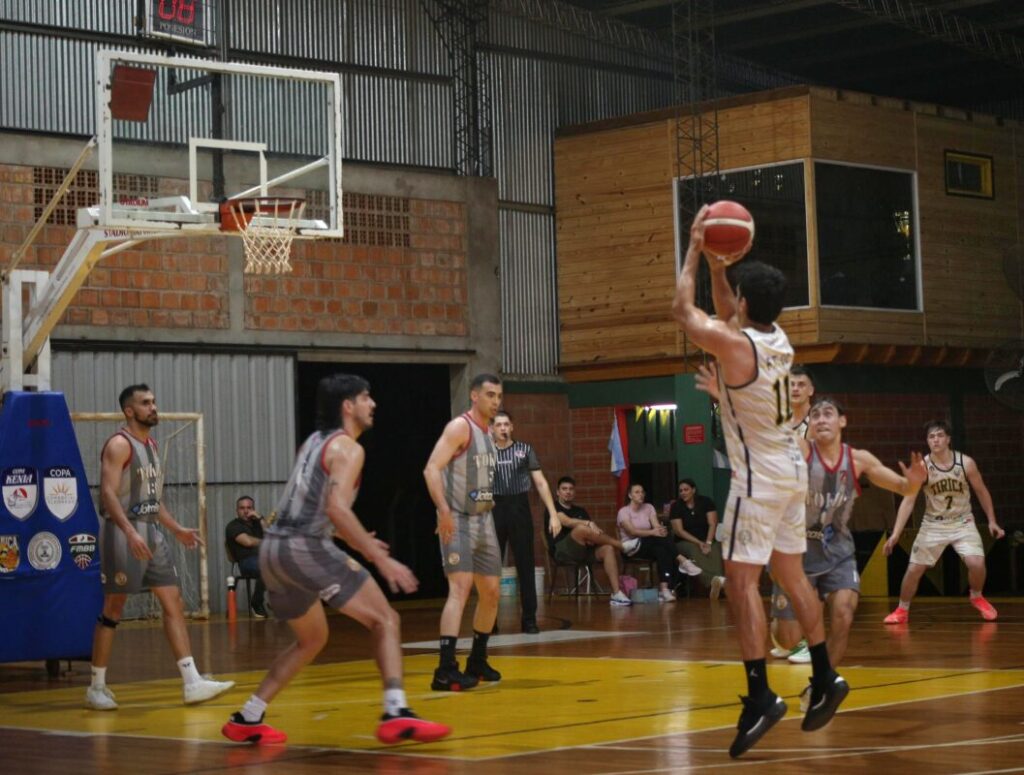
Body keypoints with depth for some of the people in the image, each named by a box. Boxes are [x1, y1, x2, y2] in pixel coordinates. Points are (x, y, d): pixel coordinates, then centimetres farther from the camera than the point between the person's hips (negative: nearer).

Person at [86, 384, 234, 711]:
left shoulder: (151, 444, 16)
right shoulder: (119, 444, -12)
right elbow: (108, 493, -22)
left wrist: (176, 529, 21)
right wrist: (130, 533, -33)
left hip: (151, 532, 9)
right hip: (123, 533, -9)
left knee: (173, 604, 2)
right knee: (113, 610, -2)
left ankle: (192, 683, 0)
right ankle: (97, 687, 8)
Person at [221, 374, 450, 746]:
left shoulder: (314, 441, 21)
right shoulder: (347, 448, -6)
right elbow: (337, 508, -21)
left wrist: (358, 542, 33)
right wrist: (381, 559, -22)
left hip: (273, 549, 9)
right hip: (306, 548, -9)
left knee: (312, 639, 26)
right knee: (385, 621, -5)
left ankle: (246, 720, 24)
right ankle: (396, 715, -21)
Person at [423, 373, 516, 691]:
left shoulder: (487, 433, 15)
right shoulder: (460, 427, -12)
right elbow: (431, 469, -21)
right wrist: (444, 511, -30)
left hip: (484, 521, 9)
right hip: (458, 521, -9)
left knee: (491, 592, 13)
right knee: (460, 588, -19)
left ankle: (477, 661, 28)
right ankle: (445, 670, -23)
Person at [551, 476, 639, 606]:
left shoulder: (580, 511, 24)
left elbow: (595, 530, 14)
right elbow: (566, 521, -16)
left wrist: (593, 538, -11)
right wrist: (589, 524, -29)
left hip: (583, 551, 6)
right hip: (562, 552, -6)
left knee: (608, 549, -23)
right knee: (581, 528, -32)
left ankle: (617, 593, -35)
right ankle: (622, 546, -18)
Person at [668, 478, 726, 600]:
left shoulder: (706, 502, 7)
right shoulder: (676, 507, 4)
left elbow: (712, 524, -1)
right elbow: (679, 531, -4)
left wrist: (708, 543, -18)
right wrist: (699, 543, -15)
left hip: (707, 539, 1)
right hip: (685, 542, -1)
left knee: (716, 552, -36)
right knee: (695, 552, -39)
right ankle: (713, 581, -62)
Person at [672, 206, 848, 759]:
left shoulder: (733, 344, -18)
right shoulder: (777, 339, 5)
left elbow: (683, 309, -3)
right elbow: (726, 312, 26)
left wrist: (694, 249, 5)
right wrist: (717, 261, 19)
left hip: (759, 477, -8)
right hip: (791, 469, 8)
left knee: (740, 580, -9)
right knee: (791, 575, 16)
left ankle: (760, 696, -15)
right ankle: (824, 678, 21)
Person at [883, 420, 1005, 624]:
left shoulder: (966, 463, -14)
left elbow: (981, 492, 2)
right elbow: (908, 501, -14)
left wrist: (992, 521, 4)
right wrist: (895, 534, -21)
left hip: (962, 522, 0)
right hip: (933, 524, 0)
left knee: (977, 563, -19)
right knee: (914, 569, -3)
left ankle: (977, 598, 11)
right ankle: (902, 610, 18)